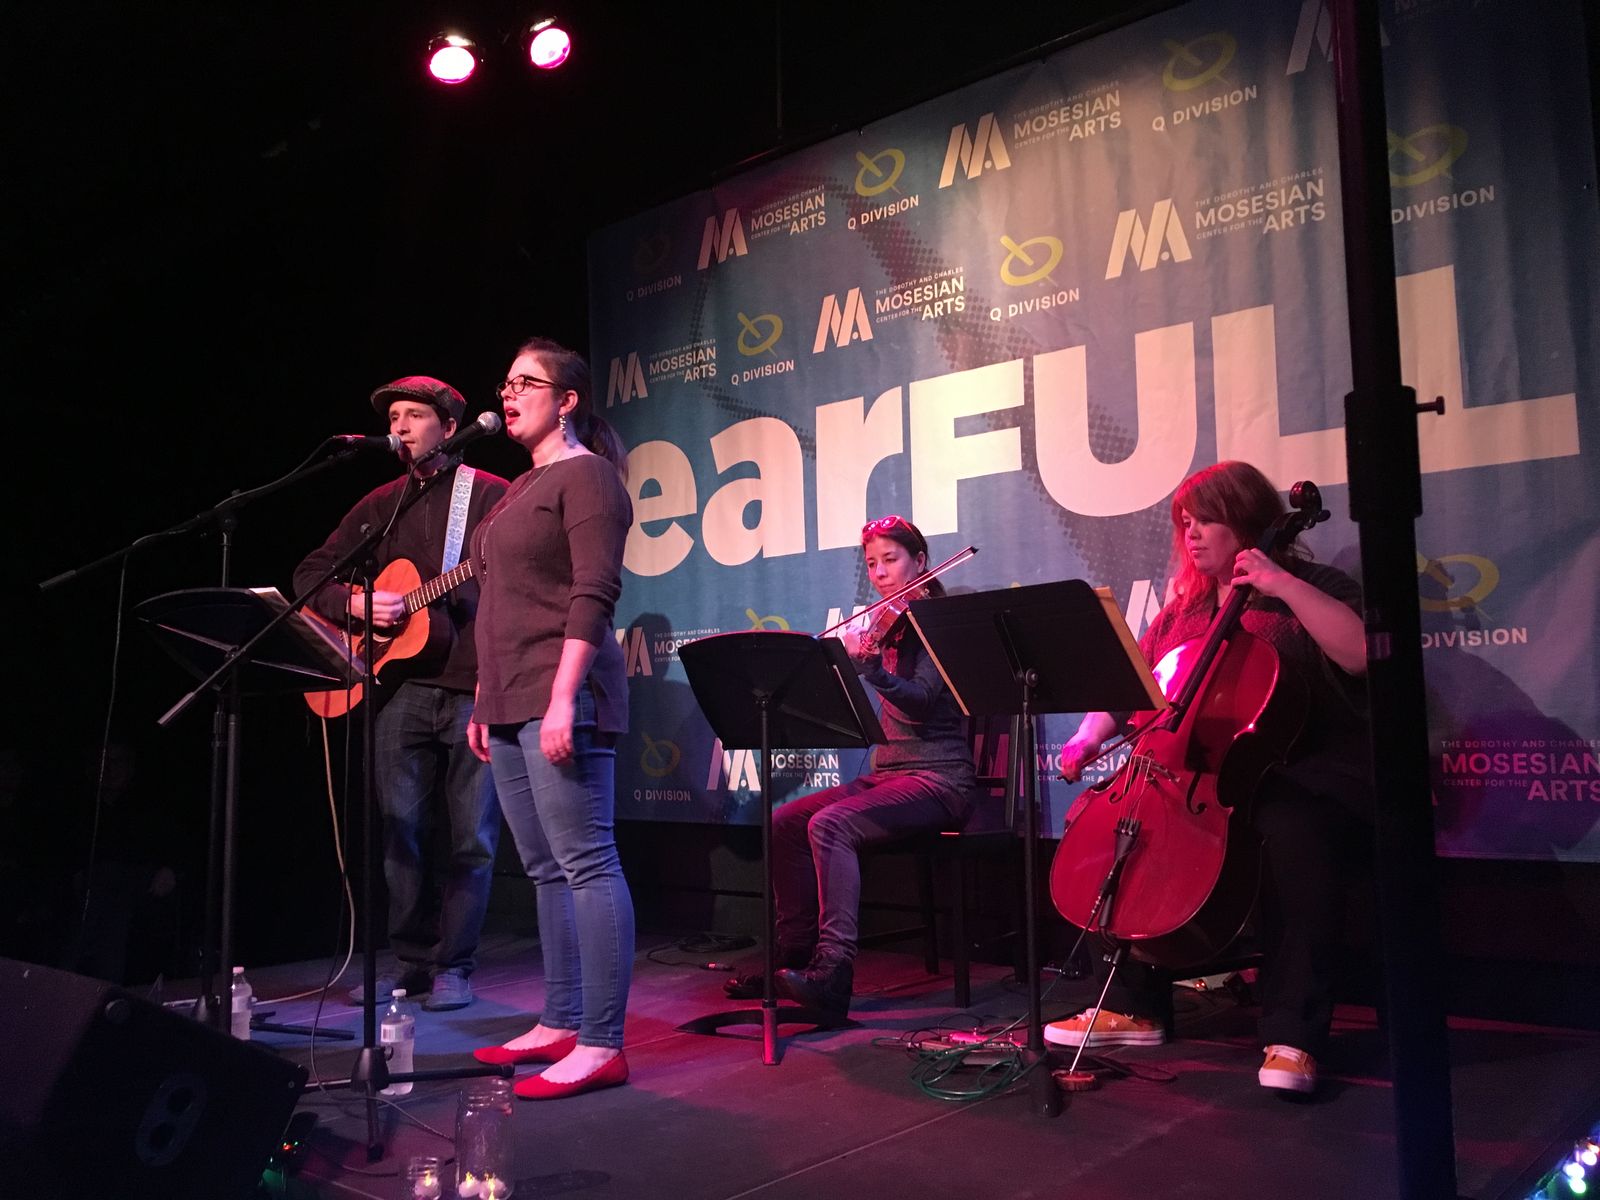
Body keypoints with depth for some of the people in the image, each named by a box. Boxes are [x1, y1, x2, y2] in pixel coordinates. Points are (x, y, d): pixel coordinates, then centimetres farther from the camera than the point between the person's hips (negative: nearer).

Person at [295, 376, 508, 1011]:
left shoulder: (491, 495, 3)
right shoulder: (380, 505, 17)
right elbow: (310, 575, 18)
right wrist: (354, 604, -2)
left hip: (475, 682, -4)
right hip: (400, 685, 4)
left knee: (472, 836, 1)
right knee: (401, 829, 5)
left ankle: (454, 965, 12)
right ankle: (410, 959, 18)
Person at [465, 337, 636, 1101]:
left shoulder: (586, 474, -5)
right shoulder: (523, 487, 23)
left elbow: (594, 593, -16)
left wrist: (563, 699, -23)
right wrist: (486, 702, 20)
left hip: (560, 698, -10)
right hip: (511, 702, 10)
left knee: (585, 865, -8)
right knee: (545, 870, 12)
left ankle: (600, 1046, -5)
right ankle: (559, 1023, 21)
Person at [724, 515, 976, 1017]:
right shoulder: (886, 626, 15)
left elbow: (922, 699, -22)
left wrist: (872, 667, -37)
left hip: (937, 778, -8)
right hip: (886, 773, 8)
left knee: (829, 823, -29)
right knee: (785, 821, -5)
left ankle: (833, 969, -32)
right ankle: (795, 953, 2)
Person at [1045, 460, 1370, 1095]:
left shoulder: (1313, 588, -1)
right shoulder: (1183, 609, 16)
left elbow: (1360, 654, -21)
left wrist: (1284, 585, -22)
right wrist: (1092, 731, -5)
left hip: (1305, 776, -6)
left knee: (1293, 834, -38)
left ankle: (1293, 1034, -27)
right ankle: (1134, 1006, -1)